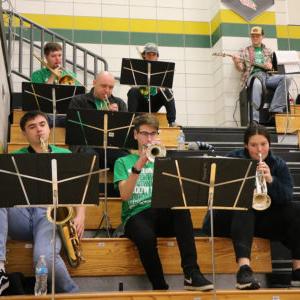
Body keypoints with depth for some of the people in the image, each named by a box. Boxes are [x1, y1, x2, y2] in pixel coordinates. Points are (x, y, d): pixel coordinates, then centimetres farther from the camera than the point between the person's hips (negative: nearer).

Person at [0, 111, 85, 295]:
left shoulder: (65, 155, 19)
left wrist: (80, 215, -3)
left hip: (51, 214, -2)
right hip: (21, 214, 2)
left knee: (44, 256, -36)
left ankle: (70, 293, -8)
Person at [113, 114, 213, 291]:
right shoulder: (124, 162, 14)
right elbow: (125, 195, -5)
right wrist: (139, 164, -16)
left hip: (163, 214, 2)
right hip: (136, 215, -2)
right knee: (146, 237, -38)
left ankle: (191, 273, -34)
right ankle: (160, 287, -17)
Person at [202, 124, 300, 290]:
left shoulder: (278, 165, 3)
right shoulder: (233, 159, -3)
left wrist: (271, 180, -29)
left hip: (262, 219, 3)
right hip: (231, 218, -3)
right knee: (243, 207, -35)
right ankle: (244, 268, -51)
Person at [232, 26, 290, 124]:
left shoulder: (268, 51, 27)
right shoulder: (244, 51, 18)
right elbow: (241, 69, 9)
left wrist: (271, 65, 1)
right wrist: (236, 62, -15)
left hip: (267, 76, 3)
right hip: (252, 76, -3)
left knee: (285, 79, -28)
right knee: (257, 84, -42)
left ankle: (275, 110, -33)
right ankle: (254, 119, -49)